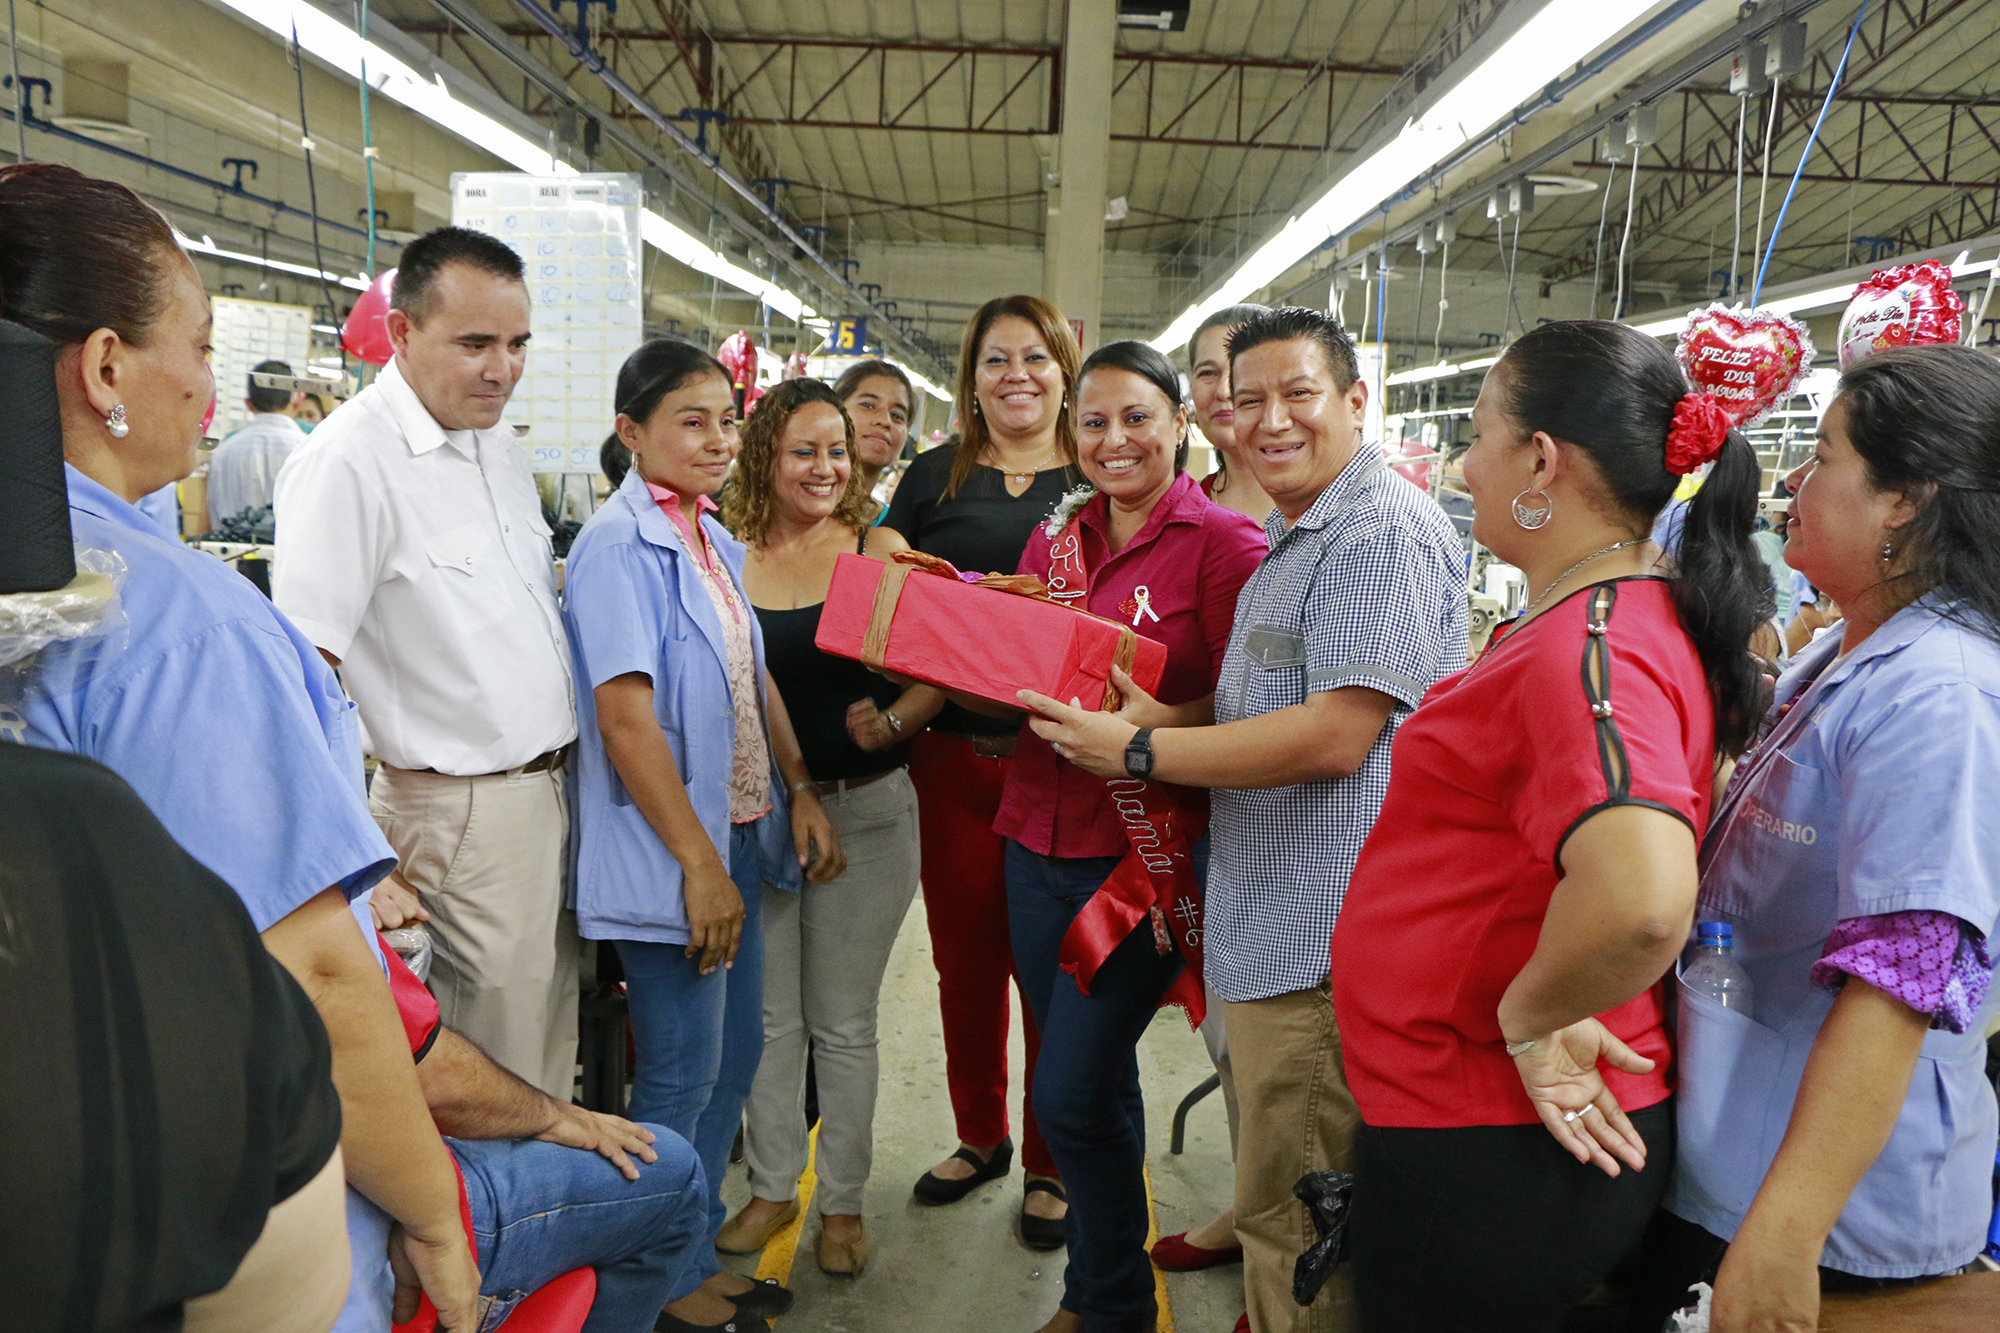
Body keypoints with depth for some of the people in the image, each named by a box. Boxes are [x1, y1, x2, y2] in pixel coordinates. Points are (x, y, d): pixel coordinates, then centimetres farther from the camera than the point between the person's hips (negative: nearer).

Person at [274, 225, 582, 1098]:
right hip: (464, 808, -8)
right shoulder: (349, 460, -17)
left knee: (553, 1037, 18)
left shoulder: (497, 442, 9)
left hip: (553, 787, 8)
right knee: (500, 1084, 3)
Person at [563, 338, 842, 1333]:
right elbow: (625, 719, -20)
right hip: (669, 851, -8)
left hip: (740, 834, 9)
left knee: (734, 1055, 17)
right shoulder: (620, 546, -15)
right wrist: (699, 863, -20)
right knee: (682, 1074, 4)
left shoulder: (713, 541, 10)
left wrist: (800, 793, 8)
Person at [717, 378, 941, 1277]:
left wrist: (893, 720, -22)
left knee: (844, 1022, 10)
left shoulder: (881, 550, -3)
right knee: (769, 1016, 14)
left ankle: (843, 1199, 26)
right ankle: (771, 1186, 32)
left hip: (865, 808, -1)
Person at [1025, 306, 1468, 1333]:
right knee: (1280, 1200, 23)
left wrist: (1138, 751, -16)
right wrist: (1167, 716, 7)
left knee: (1292, 1220, 2)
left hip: (1322, 941, -10)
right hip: (1270, 930, 10)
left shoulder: (1384, 532, -15)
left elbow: (1334, 736, -23)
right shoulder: (1290, 542, 19)